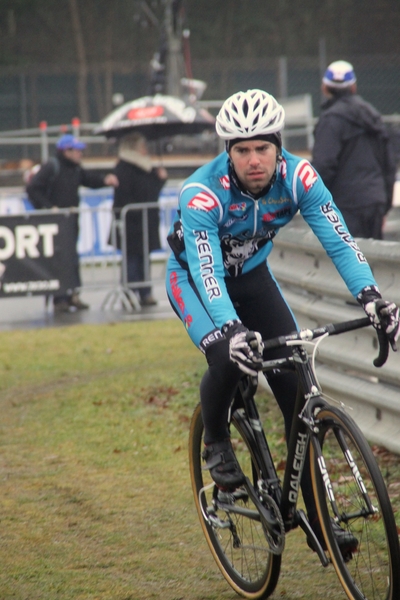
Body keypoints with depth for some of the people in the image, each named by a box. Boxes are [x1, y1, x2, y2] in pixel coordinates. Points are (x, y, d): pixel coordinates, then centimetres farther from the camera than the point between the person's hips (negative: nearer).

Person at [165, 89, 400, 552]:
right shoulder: (202, 194, -34)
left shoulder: (297, 177, -25)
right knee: (228, 359, -33)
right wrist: (231, 330, -58)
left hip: (250, 274, 3)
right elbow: (208, 273, -42)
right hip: (194, 276, -3)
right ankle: (215, 443, 1)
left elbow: (337, 238, -30)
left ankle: (317, 517, -2)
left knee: (296, 383, -9)